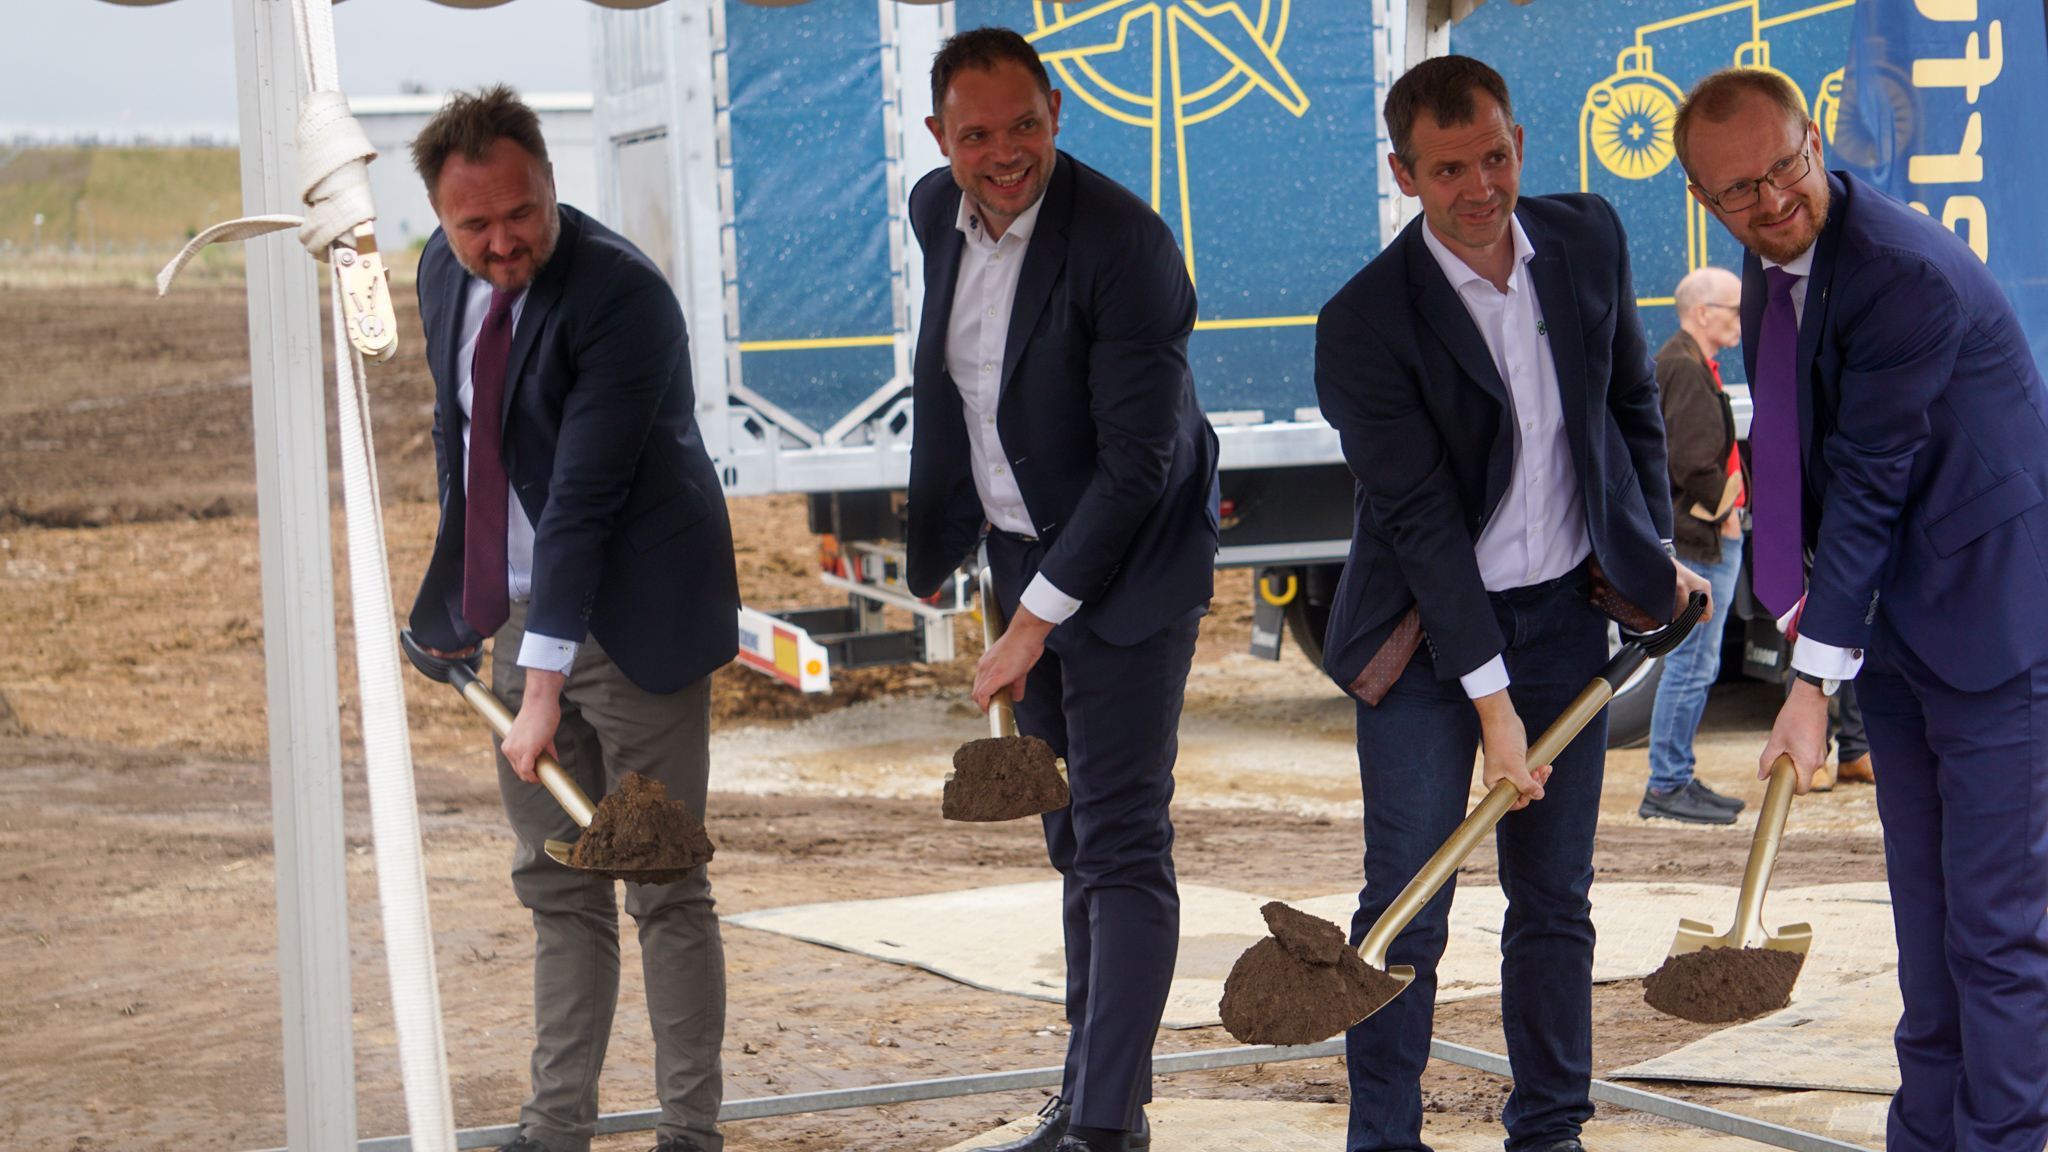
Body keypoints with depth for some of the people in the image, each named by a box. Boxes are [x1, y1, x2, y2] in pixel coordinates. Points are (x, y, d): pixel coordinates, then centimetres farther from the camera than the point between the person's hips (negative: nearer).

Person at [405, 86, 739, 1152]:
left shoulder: (619, 293, -22)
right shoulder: (445, 274, 3)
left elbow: (584, 501, -27)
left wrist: (547, 685, -30)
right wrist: (457, 593, 19)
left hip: (631, 618, -7)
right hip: (517, 612, 7)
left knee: (665, 888, -2)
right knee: (555, 883, 12)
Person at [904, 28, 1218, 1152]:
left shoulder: (1127, 244, -25)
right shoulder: (937, 211, -1)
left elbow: (1138, 462, -25)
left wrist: (1035, 623, -22)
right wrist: (942, 534, 24)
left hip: (1128, 562, -8)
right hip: (1024, 553, 8)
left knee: (1122, 841, -10)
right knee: (1075, 840, 15)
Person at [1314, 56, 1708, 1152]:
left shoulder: (1588, 238, -1)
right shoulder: (1365, 322, -17)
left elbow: (1632, 404, 15)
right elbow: (1421, 519, -19)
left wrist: (1654, 557, 13)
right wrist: (1491, 700, -20)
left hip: (1565, 612, 4)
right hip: (1430, 631, -4)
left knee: (1555, 899, 10)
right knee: (1405, 908, -4)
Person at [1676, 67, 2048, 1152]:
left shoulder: (1907, 273, -24)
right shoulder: (1770, 258, 5)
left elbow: (1870, 483, -24)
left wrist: (1816, 680, -23)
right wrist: (1789, 580, 11)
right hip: (1895, 623, 9)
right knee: (1925, 910, 16)